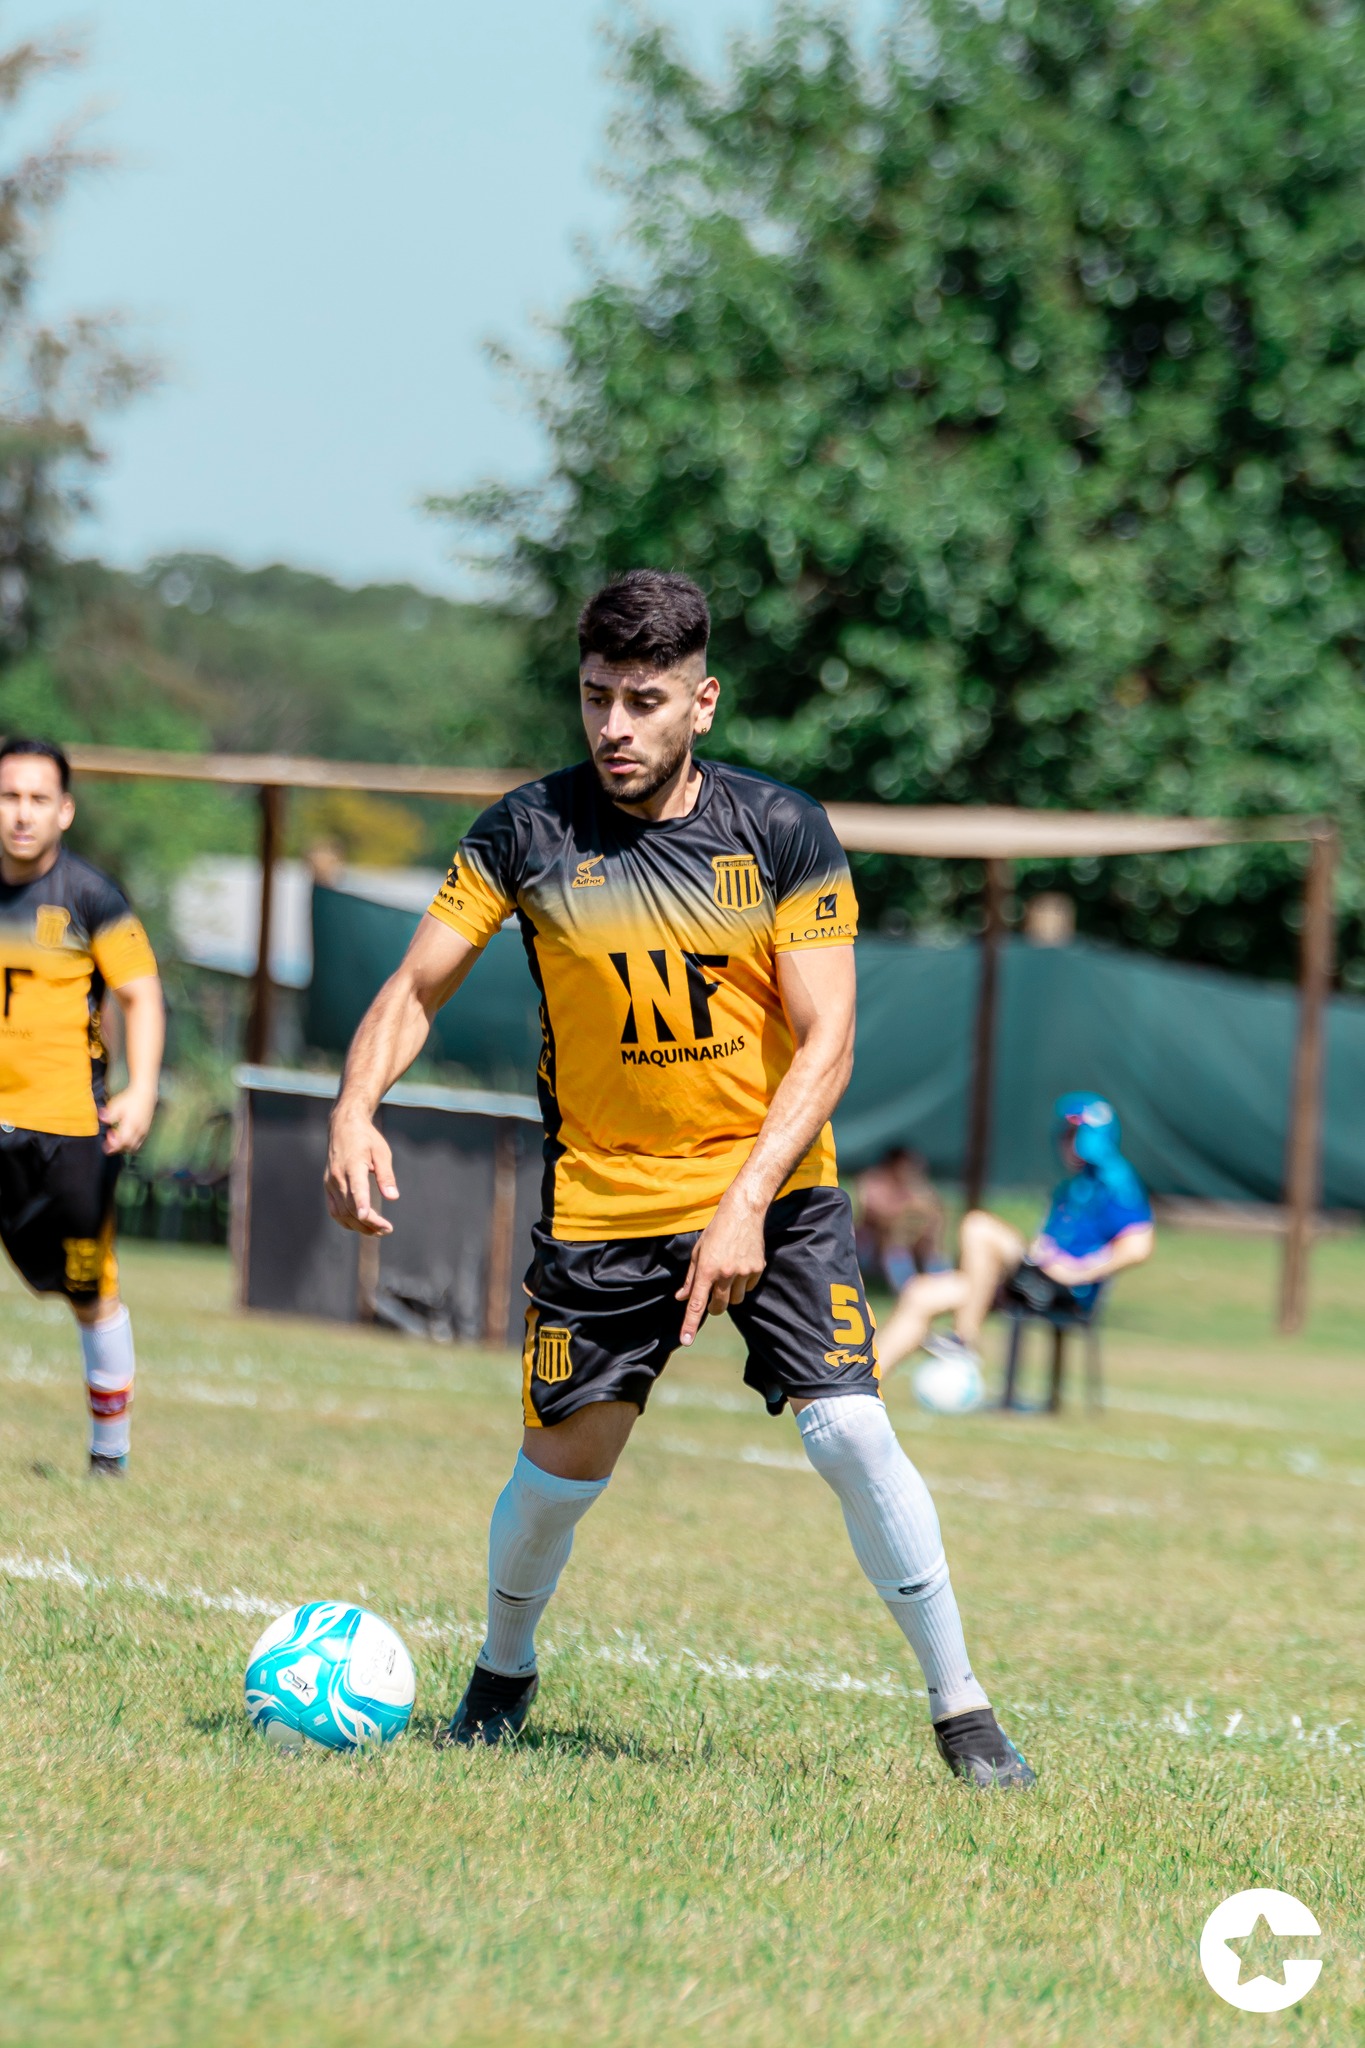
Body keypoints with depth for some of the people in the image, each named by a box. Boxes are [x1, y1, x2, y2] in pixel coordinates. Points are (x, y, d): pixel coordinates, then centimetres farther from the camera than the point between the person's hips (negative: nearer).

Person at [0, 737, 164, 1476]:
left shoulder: (90, 897, -3)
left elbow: (141, 996, -2)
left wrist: (141, 1091, -14)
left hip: (67, 1121, -2)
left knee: (92, 1296, 6)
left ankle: (110, 1454, 19)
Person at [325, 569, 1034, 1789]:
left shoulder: (782, 833, -9)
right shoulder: (527, 834, -7)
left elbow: (825, 1044, -11)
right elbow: (418, 989, -3)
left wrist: (745, 1205, -22)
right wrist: (357, 1109, -23)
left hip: (773, 1194, -1)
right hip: (601, 1202, 1)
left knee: (851, 1434, -14)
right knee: (564, 1466, 2)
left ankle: (961, 1712, -2)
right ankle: (502, 1678, 31)